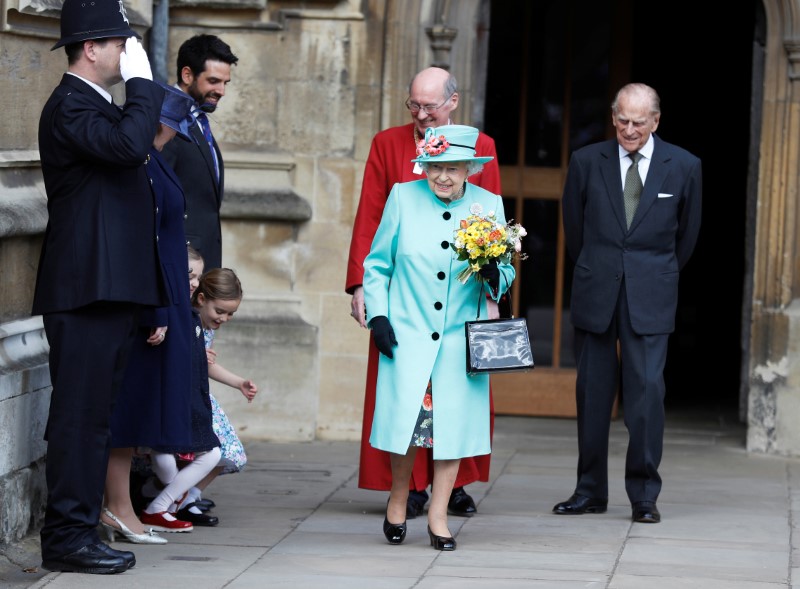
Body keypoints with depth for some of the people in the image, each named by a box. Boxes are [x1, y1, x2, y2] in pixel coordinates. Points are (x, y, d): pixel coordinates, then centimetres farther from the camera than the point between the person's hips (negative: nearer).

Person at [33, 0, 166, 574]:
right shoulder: (69, 106, -12)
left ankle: (80, 531, 16)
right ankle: (68, 537, -5)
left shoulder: (98, 106, 21)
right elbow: (128, 145, -29)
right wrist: (142, 80, -16)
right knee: (79, 416, -7)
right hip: (86, 290, -10)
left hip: (113, 291, 10)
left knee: (94, 417, 11)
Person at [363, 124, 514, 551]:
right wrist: (377, 316, -1)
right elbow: (377, 264, 8)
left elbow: (506, 272, 9)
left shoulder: (489, 205, 4)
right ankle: (398, 498, 18)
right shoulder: (403, 198, 2)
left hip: (461, 338, 1)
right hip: (407, 334, -1)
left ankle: (438, 516, 9)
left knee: (454, 420, -2)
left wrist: (494, 276, -14)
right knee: (405, 417, -8)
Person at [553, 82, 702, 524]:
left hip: (650, 297, -1)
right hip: (596, 294, 1)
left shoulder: (684, 167, 1)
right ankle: (590, 491, 12)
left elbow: (687, 234, 12)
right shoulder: (587, 162, 2)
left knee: (647, 388, -8)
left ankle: (644, 495, -1)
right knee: (592, 391, 4)